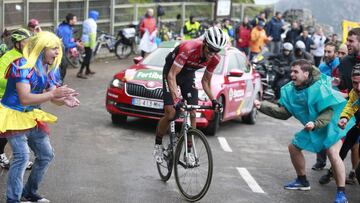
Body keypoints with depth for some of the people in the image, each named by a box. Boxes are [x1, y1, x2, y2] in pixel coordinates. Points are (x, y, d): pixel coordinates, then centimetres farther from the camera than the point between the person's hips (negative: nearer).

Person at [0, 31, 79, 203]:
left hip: (31, 116, 9)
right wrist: (53, 94, -37)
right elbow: (25, 99, -31)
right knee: (22, 155, -23)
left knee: (46, 155, 12)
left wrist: (65, 100, -20)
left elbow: (53, 97, 3)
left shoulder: (48, 69, 4)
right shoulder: (23, 66, -22)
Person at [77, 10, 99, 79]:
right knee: (87, 57, -7)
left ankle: (88, 70, 34)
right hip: (88, 42, -9)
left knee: (87, 56, 21)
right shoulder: (93, 23, -17)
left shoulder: (86, 21, 10)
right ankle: (80, 72, -13)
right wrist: (92, 45, -22)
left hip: (84, 41, 9)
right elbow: (92, 34, -23)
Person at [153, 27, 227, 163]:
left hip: (189, 74, 5)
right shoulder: (189, 48, -37)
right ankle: (158, 144, 9)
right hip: (172, 71, -5)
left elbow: (205, 81, -2)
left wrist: (213, 100, -15)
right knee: (170, 114, -13)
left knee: (192, 114, -7)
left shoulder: (215, 58, -19)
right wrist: (176, 98, -47)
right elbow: (172, 75, -36)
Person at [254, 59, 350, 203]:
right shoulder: (290, 90, -7)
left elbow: (328, 111, -27)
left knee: (333, 153, -25)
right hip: (312, 126, 8)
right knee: (293, 147, 10)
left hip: (332, 123, -8)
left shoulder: (319, 87, -28)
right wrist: (262, 106, -19)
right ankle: (302, 181, 30)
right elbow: (284, 112, -9)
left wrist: (315, 124, -42)